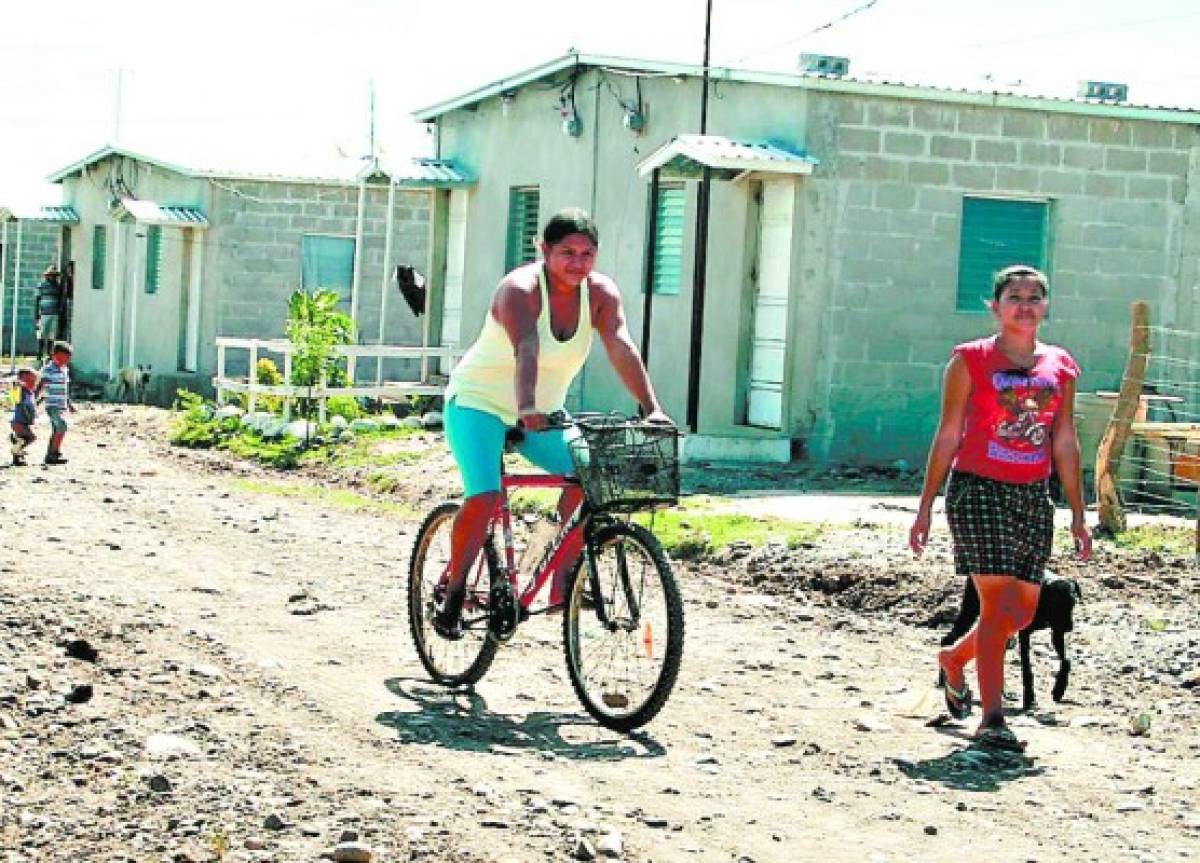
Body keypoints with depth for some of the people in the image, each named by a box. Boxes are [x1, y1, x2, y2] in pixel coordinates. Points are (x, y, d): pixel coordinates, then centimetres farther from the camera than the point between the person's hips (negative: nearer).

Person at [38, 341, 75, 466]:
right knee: (62, 427, -19)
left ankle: (50, 457, 13)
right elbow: (41, 386, -13)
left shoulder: (65, 370, 14)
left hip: (62, 406, 8)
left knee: (56, 431, 8)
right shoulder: (48, 369, -9)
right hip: (52, 405, -8)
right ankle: (55, 453, -16)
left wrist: (69, 404, 26)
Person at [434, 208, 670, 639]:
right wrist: (527, 408, -55)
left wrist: (650, 406, -37)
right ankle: (453, 592, -5)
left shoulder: (600, 292, -8)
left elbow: (622, 348, -23)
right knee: (484, 497, -24)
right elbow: (526, 351, -40)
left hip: (542, 413, 5)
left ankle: (562, 579, -5)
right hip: (478, 404, -5)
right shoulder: (520, 288, -23)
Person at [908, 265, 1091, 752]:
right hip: (977, 491, -5)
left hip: (1033, 498, 5)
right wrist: (925, 506, -2)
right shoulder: (970, 360, -2)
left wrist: (1077, 516, 11)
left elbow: (1064, 444, 13)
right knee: (999, 602, -12)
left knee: (1023, 611, 8)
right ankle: (992, 718, -4)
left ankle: (953, 659, 36)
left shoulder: (1060, 368, 10)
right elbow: (948, 436, 0)